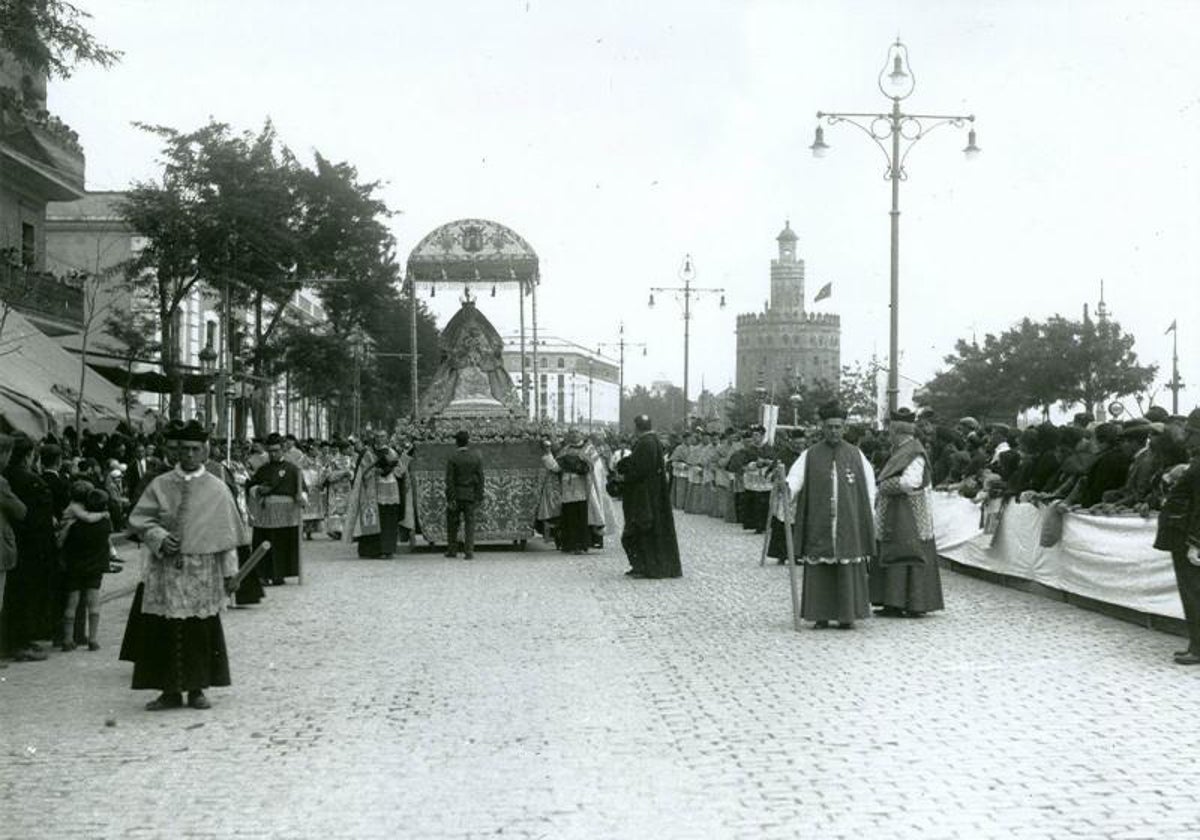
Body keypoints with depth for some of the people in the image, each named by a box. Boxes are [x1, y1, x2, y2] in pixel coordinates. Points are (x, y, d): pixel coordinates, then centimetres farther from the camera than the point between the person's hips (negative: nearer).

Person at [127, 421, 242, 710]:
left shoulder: (217, 489, 3)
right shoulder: (160, 485, 4)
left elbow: (227, 533, 4)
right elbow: (139, 518, 5)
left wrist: (229, 572, 2)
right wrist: (160, 537, -13)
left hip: (203, 572, 0)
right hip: (166, 569, 1)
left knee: (201, 631, 3)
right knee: (164, 630, -1)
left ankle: (196, 690, 14)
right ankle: (170, 691, 7)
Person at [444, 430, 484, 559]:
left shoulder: (452, 458, -9)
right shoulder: (476, 457, 0)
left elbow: (449, 480, -11)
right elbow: (480, 479, 0)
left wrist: (450, 499, -10)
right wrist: (479, 497, 4)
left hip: (456, 495, -2)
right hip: (471, 495, 2)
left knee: (452, 524, 11)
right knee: (470, 523, 4)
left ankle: (452, 550, 15)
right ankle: (469, 551, -2)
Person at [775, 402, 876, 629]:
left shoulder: (855, 454, 7)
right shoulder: (810, 455, 4)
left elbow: (869, 486, 9)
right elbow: (795, 479, -8)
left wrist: (868, 515, 4)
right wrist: (784, 484, -30)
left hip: (848, 523, 1)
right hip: (819, 524, 0)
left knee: (848, 569, 0)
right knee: (819, 570, -1)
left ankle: (847, 615, 7)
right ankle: (821, 616, 6)